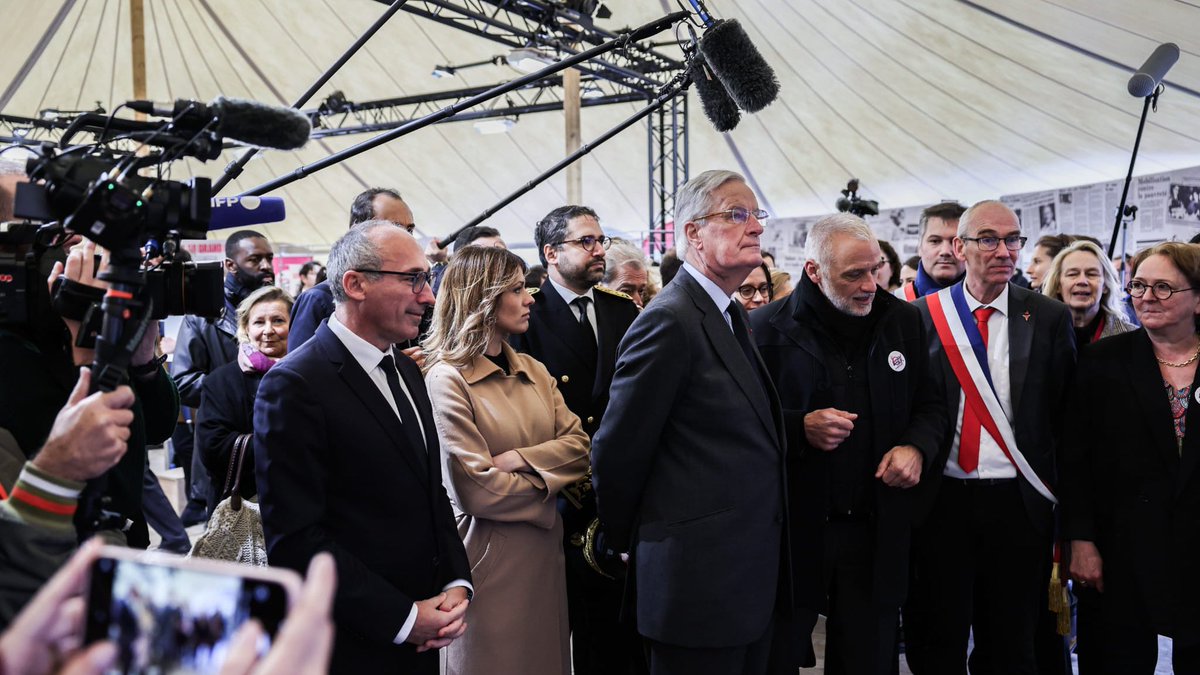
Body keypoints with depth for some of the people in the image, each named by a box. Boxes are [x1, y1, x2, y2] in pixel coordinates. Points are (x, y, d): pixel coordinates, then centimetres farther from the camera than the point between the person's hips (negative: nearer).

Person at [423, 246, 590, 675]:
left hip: (545, 551, 7)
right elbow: (476, 490, -17)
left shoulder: (533, 370, 10)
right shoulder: (448, 379, -12)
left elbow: (578, 444, 1)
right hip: (490, 556, -7)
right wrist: (550, 481, -5)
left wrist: (520, 458, -15)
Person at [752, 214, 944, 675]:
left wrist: (916, 447, -7)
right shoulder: (769, 329, -7)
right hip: (793, 530, -3)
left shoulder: (903, 321, 5)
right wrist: (801, 428, -20)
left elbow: (930, 405, 13)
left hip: (876, 530, 3)